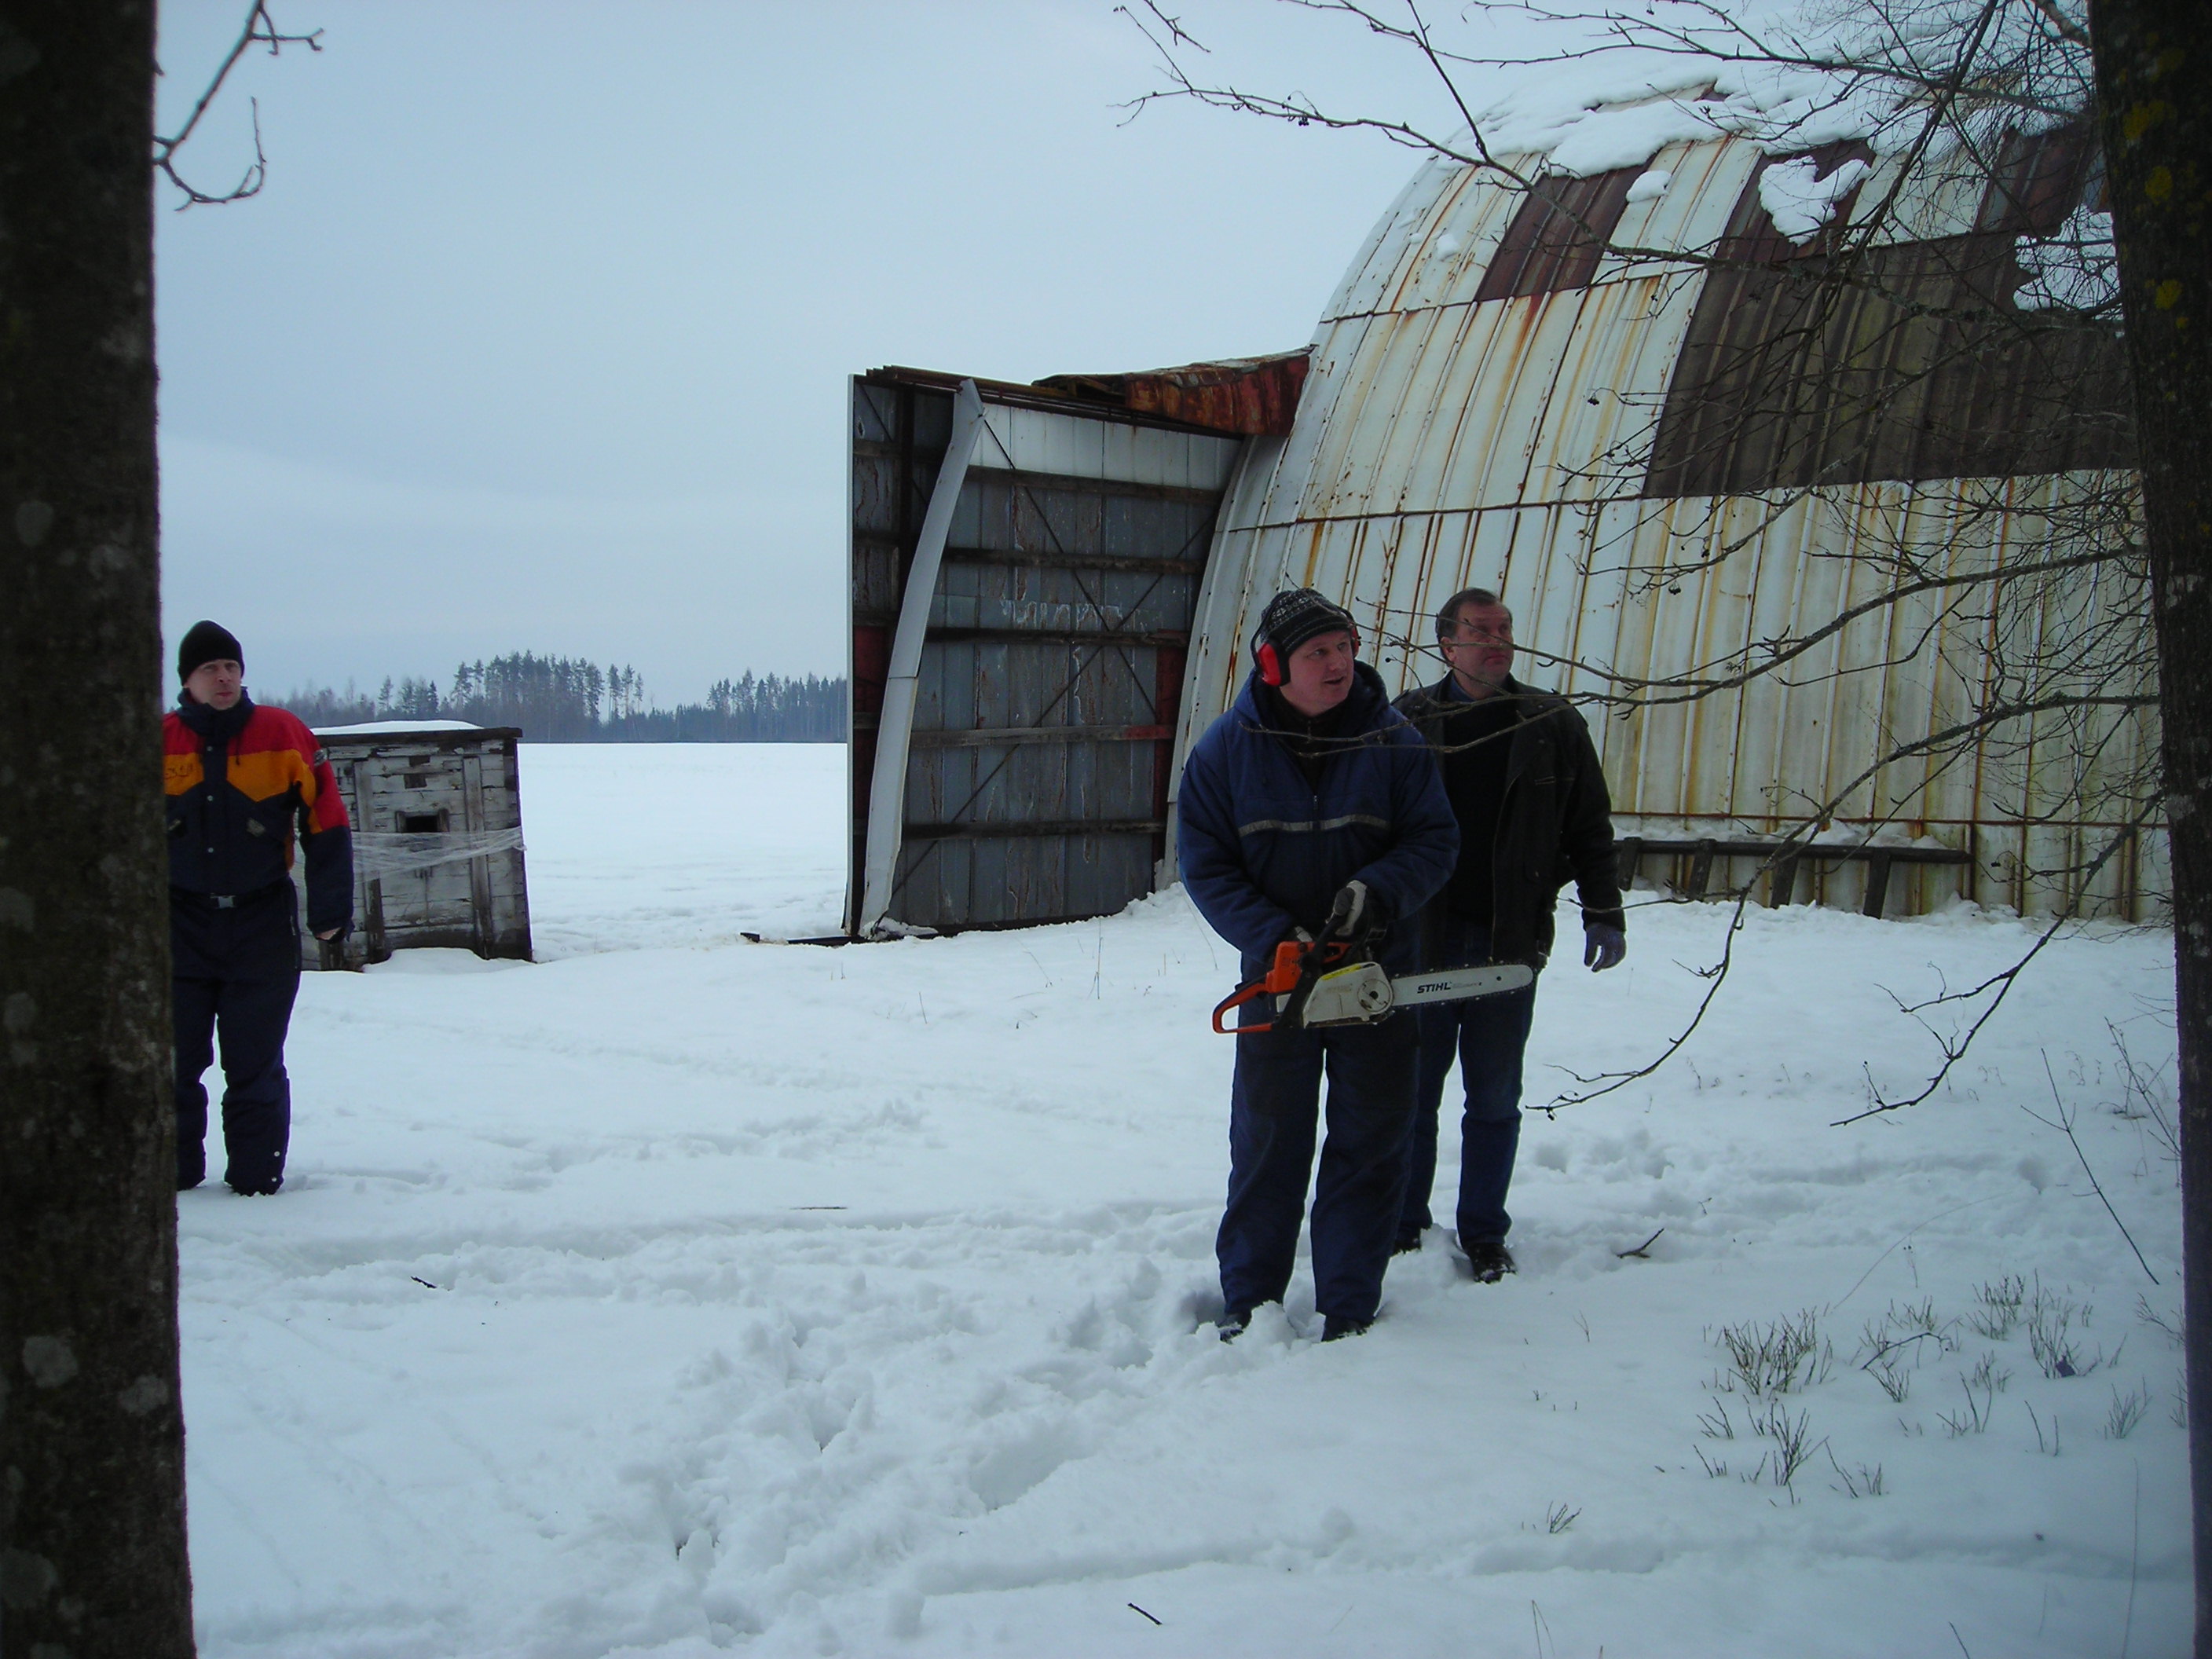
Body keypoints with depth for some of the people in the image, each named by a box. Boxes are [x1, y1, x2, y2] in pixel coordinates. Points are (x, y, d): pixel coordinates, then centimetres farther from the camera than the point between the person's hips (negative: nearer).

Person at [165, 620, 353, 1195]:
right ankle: (171, 1179, 17)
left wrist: (330, 910, -4)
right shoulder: (157, 742, 1)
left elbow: (327, 823, 0)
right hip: (179, 926, 1)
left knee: (255, 1067, 3)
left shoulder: (284, 736, -3)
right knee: (174, 1062, 4)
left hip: (263, 928, -1)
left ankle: (257, 1181, 12)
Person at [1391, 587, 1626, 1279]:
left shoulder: (1555, 727, 5)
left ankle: (1484, 1234, 20)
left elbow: (1590, 832, 9)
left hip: (1510, 944, 1)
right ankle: (1403, 1227, 20)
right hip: (1422, 941, -1)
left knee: (1495, 1098, 8)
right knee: (1412, 1092, 7)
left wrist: (1603, 913, 3)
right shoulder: (1408, 723, 2)